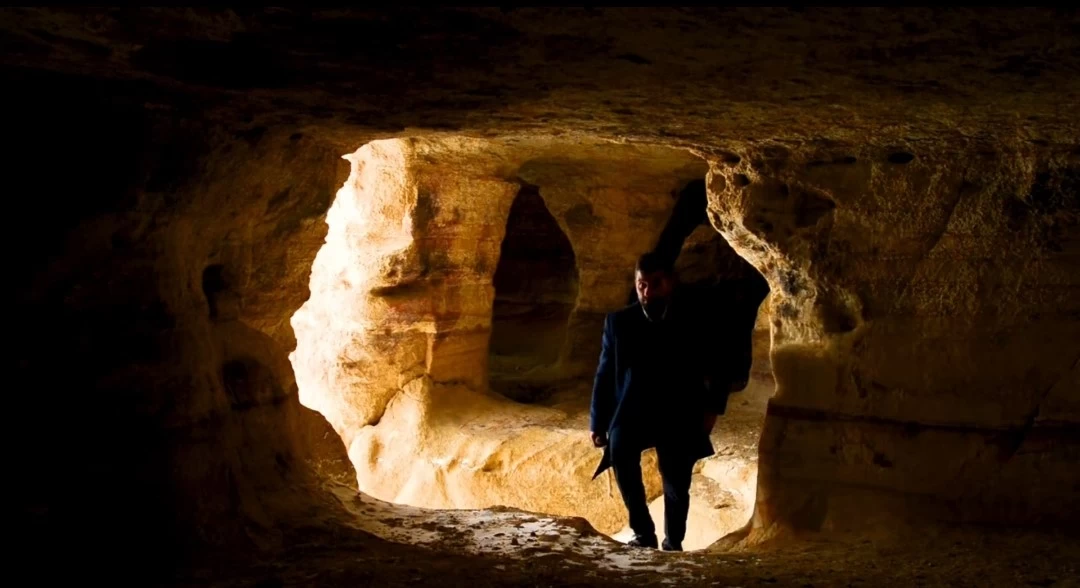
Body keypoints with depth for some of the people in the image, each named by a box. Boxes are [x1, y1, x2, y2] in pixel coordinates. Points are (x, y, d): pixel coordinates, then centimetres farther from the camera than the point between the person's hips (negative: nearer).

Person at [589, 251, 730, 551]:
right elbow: (604, 375, 6)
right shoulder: (618, 322, 1)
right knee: (620, 450, -29)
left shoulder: (695, 322, 0)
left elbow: (719, 369, 8)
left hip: (678, 418, 0)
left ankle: (673, 542, 23)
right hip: (631, 413, 0)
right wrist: (598, 424, 4)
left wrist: (713, 407, -5)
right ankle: (643, 533, -14)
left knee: (676, 484, -7)